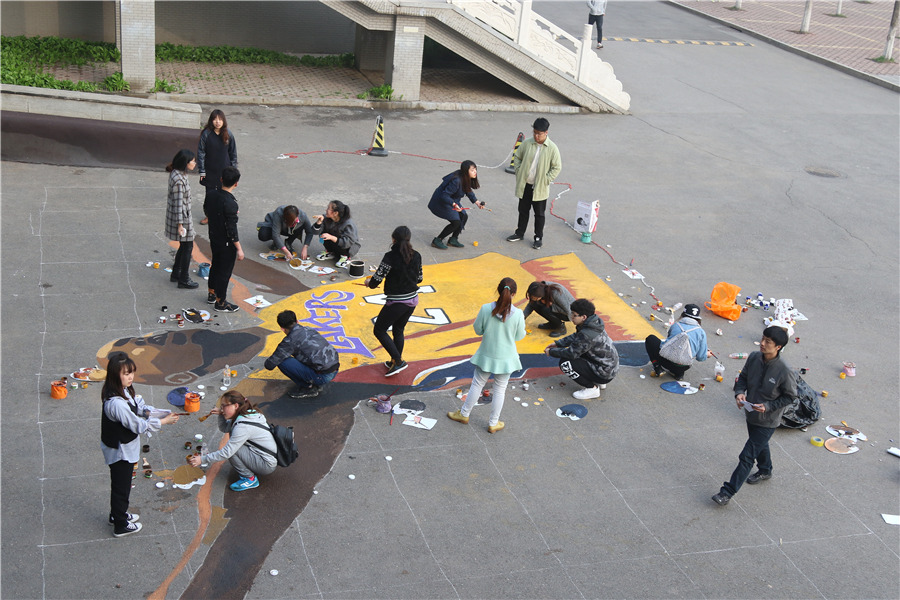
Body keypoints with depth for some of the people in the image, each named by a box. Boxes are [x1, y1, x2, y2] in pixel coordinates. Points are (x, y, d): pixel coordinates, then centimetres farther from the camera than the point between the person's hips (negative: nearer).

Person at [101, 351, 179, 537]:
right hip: (120, 451, -9)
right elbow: (137, 425, -27)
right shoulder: (117, 403, -35)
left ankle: (117, 514, 48)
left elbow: (138, 404, 11)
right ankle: (121, 526, 27)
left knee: (120, 484, 28)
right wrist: (163, 421, -19)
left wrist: (149, 411, -10)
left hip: (124, 447, 9)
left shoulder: (125, 391, -6)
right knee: (121, 487, 10)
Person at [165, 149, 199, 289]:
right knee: (188, 246, 2)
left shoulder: (177, 174, 5)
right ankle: (184, 280, 13)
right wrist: (180, 224, -21)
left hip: (183, 214, 10)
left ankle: (176, 274, 33)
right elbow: (178, 203, -24)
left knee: (184, 245, 20)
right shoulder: (178, 179, -26)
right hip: (181, 216, -10)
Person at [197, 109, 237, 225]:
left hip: (224, 170, 1)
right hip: (210, 171, -1)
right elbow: (201, 152, -6)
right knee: (210, 193, 9)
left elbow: (233, 153, 4)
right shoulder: (206, 134, -11)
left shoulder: (228, 134, -6)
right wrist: (202, 171, -7)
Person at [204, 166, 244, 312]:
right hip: (226, 244, -7)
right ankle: (220, 303, 21)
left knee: (215, 265, 26)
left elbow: (206, 211, 12)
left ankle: (212, 294, 43)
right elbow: (232, 229, -26)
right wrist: (239, 249, -17)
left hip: (213, 238, 8)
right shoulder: (230, 204, -30)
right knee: (225, 271, 8)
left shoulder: (211, 195, -8)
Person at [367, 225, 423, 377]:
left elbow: (377, 279, -17)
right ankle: (396, 361, 33)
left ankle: (398, 361, 4)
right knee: (398, 330, 24)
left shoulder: (390, 257, -20)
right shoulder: (416, 256, -2)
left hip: (396, 302, -6)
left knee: (379, 330, 11)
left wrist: (369, 283, 5)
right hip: (412, 300, 7)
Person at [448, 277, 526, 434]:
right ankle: (493, 424, 27)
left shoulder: (486, 309, -18)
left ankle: (464, 414, 36)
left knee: (477, 384, 20)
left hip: (487, 355, 1)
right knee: (499, 390, 15)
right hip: (505, 358, -1)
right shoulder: (517, 314, -20)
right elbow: (519, 336, -6)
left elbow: (478, 330, -5)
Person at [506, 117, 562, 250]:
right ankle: (520, 233, 32)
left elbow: (557, 167, -7)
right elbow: (517, 157, 10)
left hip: (540, 188, -3)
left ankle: (539, 238, 20)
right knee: (523, 210, 17)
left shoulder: (552, 148, -12)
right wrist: (519, 172, 1)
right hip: (524, 184, 3)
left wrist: (546, 180, -11)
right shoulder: (527, 143, -4)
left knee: (539, 214, 8)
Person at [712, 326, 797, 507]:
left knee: (747, 456, -2)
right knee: (760, 445, 31)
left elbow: (790, 397, -15)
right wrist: (740, 392, -16)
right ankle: (765, 471, 59)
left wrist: (768, 406, -25)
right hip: (751, 413, 6)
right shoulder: (754, 357, -13)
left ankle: (728, 492, 7)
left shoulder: (785, 372, -28)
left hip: (767, 420, -6)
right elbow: (743, 377, 3)